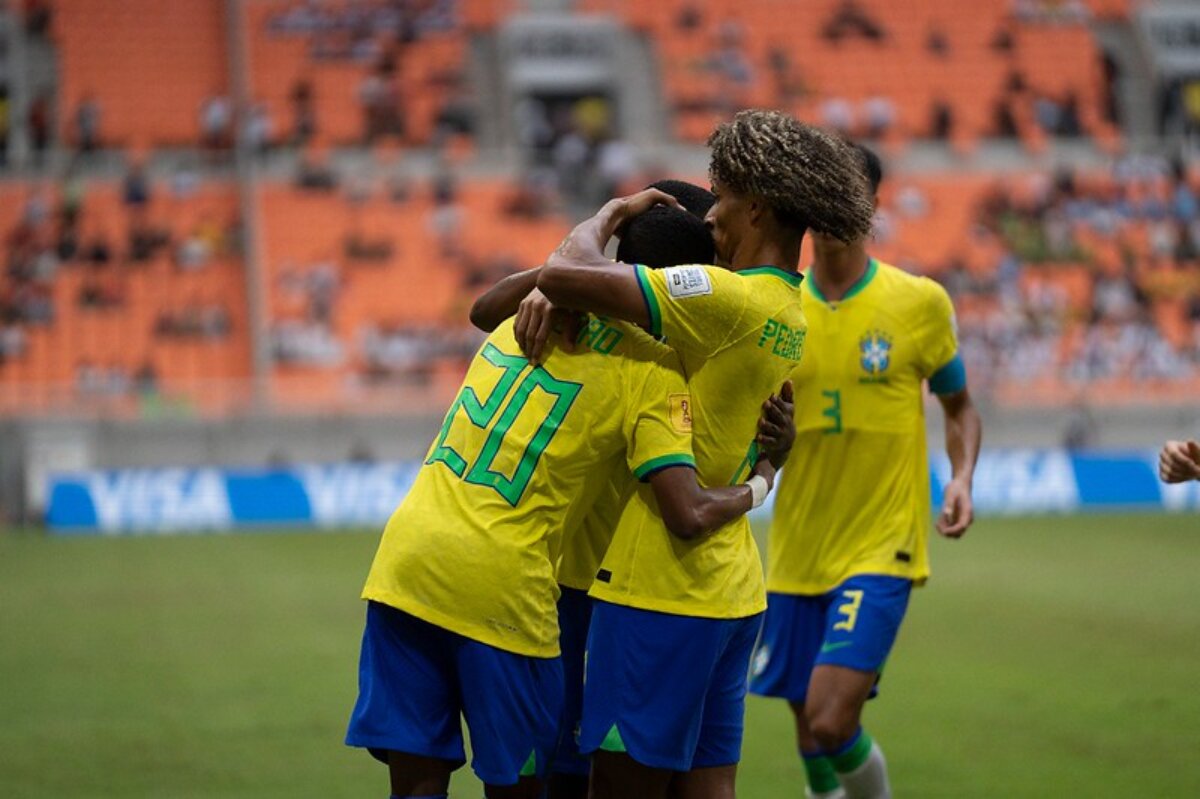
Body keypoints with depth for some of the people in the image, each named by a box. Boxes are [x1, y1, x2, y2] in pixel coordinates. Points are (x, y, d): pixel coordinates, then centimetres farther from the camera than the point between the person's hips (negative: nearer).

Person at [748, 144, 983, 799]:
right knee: (810, 730, 7)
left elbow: (960, 407, 10)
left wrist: (961, 479, -9)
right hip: (796, 552, 4)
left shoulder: (920, 302, -3)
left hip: (881, 548, -4)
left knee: (831, 720, -17)